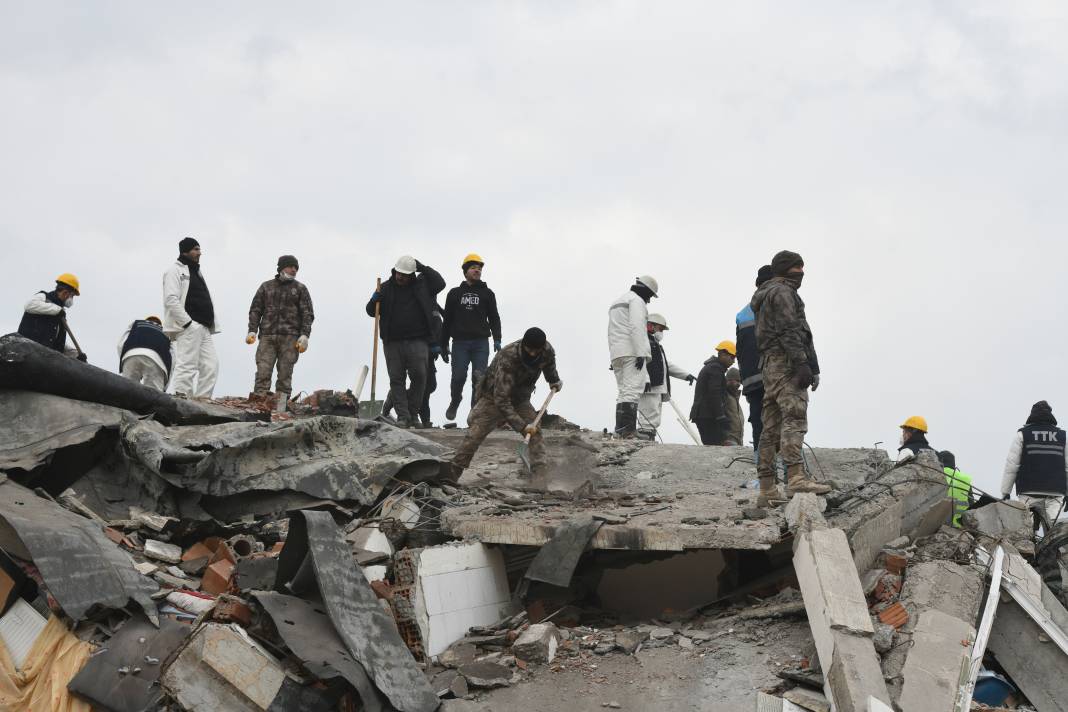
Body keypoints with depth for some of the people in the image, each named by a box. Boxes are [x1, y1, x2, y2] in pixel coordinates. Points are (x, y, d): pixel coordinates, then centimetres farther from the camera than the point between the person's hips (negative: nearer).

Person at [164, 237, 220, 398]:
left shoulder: (197, 272, 25)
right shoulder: (175, 270, -3)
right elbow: (171, 300, -14)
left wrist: (212, 325, 15)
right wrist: (187, 323, -19)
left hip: (203, 329, 9)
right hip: (187, 327, -9)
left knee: (211, 365, 2)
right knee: (187, 366, -12)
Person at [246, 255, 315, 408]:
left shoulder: (300, 289, 13)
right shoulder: (266, 287, 17)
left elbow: (307, 314, 7)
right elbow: (255, 310, 15)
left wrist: (304, 335, -7)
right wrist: (252, 331, 1)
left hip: (289, 338, -1)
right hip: (267, 336, 1)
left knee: (285, 374, -5)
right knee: (263, 372, -9)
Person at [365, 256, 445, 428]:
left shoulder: (421, 285, 7)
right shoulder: (386, 288, 6)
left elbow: (440, 283, -8)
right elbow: (371, 311, 9)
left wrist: (422, 268, -6)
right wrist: (374, 301, -14)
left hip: (417, 341, -1)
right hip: (393, 342, 1)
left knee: (419, 376, -5)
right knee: (396, 379, -1)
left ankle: (413, 414, 9)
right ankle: (402, 416, 1)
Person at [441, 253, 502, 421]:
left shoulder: (487, 293, 14)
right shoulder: (455, 293, 13)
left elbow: (494, 318, 11)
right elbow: (447, 320, 14)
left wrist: (497, 340, -3)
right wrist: (443, 344, 11)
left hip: (481, 343, 0)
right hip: (460, 343, 0)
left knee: (479, 379, -9)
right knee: (458, 377, -7)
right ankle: (454, 403, 20)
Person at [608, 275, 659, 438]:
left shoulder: (616, 303, 29)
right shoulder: (637, 300, -2)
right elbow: (637, 327, -15)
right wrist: (641, 353, -19)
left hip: (616, 354, 9)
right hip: (632, 351, -9)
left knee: (623, 391, 9)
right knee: (633, 389, -15)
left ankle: (620, 428, 2)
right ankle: (628, 428, -24)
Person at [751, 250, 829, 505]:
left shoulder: (764, 295, 29)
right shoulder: (782, 292, -3)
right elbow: (789, 330, -15)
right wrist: (802, 363, -21)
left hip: (768, 366, 11)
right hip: (784, 361, -11)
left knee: (771, 428, 6)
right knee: (794, 418, -22)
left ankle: (767, 490, 5)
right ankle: (796, 477, -36)